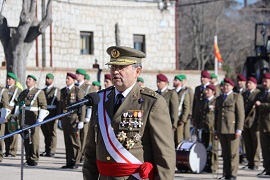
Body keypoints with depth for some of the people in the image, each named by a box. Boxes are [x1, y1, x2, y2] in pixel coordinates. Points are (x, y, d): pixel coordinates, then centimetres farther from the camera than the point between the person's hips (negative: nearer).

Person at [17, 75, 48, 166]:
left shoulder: (39, 92, 0)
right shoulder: (23, 93, 19)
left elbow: (43, 106, -7)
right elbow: (19, 104, 25)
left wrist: (40, 119, -16)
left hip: (33, 117, -6)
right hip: (23, 118, 6)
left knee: (34, 138, -6)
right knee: (26, 139, 5)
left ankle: (34, 159, -3)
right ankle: (28, 158, 12)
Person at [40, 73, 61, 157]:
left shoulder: (56, 90, 3)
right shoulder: (43, 90, 20)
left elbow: (58, 103, -5)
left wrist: (57, 114, -14)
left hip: (51, 115, -6)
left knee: (52, 133, -4)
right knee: (46, 133, 8)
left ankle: (51, 151, -3)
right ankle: (47, 150, 14)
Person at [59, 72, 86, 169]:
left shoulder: (78, 91, -4)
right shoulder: (63, 91, 15)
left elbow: (82, 107, -8)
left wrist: (81, 121, -13)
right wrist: (60, 119, 16)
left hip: (74, 118, -6)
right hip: (65, 118, 6)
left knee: (75, 141, -3)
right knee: (67, 141, 7)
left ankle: (75, 162, 2)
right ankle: (69, 162, 11)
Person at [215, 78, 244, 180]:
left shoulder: (237, 97, -1)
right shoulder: (219, 99, 17)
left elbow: (241, 114, -6)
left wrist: (239, 129, -13)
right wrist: (216, 130, 15)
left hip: (233, 129, -5)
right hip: (222, 129, 5)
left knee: (233, 153, -4)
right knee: (225, 153, 5)